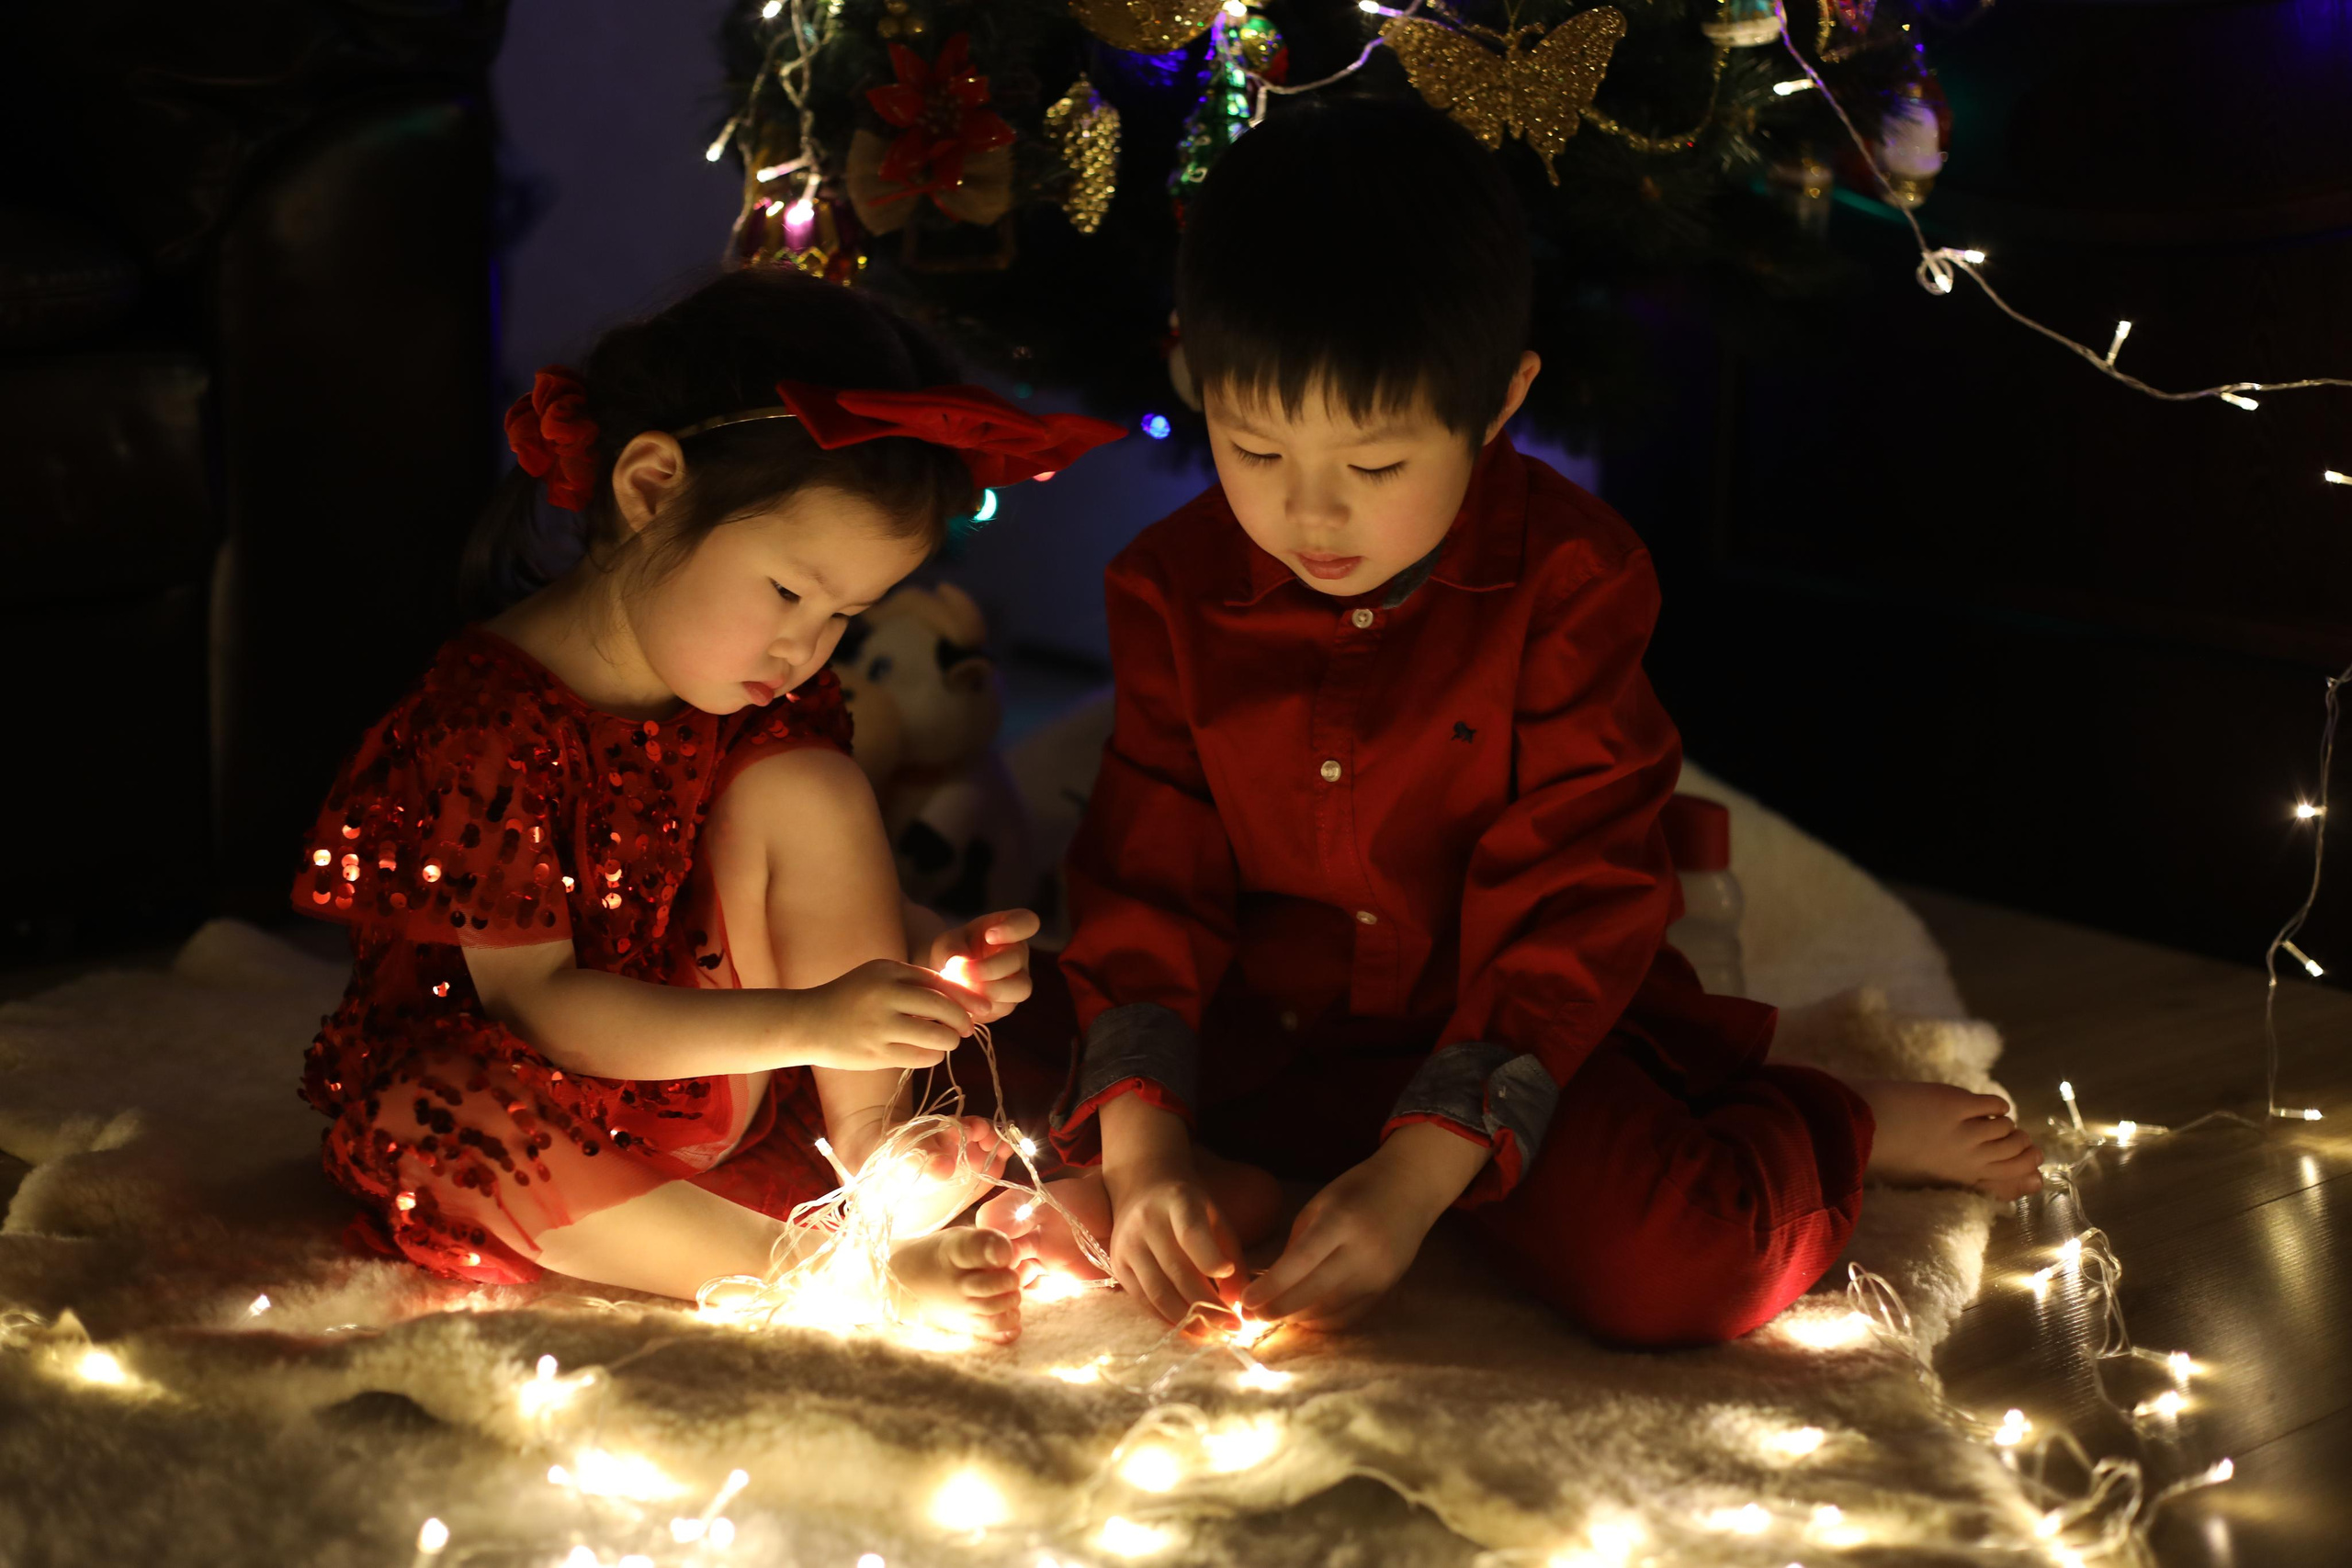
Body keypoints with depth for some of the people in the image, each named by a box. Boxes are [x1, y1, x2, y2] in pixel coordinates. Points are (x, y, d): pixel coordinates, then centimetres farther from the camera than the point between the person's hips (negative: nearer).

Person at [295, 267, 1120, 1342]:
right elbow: (532, 1001, -28)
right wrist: (804, 1023, -37)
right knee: (437, 1114, -40)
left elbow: (828, 897, 4)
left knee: (805, 786, -12)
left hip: (718, 1085, 5)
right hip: (541, 1096, -5)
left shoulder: (782, 706, -2)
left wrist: (927, 954, -21)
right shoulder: (483, 724, -24)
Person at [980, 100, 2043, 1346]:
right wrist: (1141, 1138, -19)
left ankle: (1841, 1133, 4)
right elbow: (1146, 874, -2)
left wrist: (1418, 1172, -26)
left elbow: (1570, 903, -16)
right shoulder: (1176, 591, -5)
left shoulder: (1568, 577, -15)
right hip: (1260, 1030, 3)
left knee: (1664, 1271, -27)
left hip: (1506, 1036, -3)